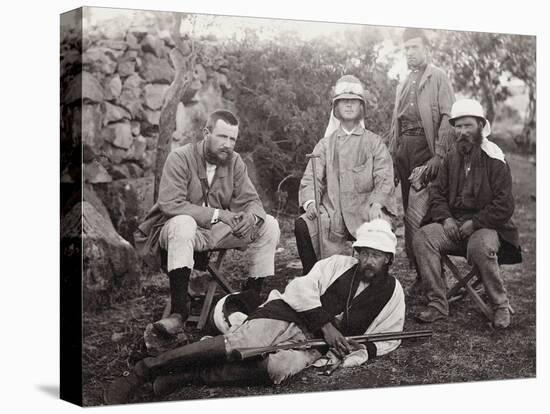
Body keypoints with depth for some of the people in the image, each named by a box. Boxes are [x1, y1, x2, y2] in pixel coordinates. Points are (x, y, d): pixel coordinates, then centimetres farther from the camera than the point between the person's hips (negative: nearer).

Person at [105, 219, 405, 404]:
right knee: (235, 344, -28)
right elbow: (300, 290, -1)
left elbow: (388, 338, 17)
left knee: (278, 369, -36)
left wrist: (361, 352, -4)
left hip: (313, 344, 0)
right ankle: (141, 372, -21)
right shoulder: (337, 265, 9)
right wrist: (326, 326, -13)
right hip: (285, 316, 0)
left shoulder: (393, 293, 13)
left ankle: (189, 376, -31)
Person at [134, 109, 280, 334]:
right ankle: (178, 311, -38)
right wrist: (217, 214, -29)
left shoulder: (234, 161, 2)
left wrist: (251, 216, -24)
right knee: (183, 223, -40)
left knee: (269, 225, -11)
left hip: (219, 231, 5)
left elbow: (250, 200, 2)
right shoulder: (180, 158, -14)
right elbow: (170, 204, -24)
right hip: (181, 229, -5)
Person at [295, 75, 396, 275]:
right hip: (332, 212, 2)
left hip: (365, 211, -2)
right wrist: (310, 202, -16)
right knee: (302, 225, -26)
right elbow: (311, 178, 6)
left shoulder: (374, 142, 12)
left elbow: (384, 180, 0)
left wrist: (376, 203, -21)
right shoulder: (326, 144, 17)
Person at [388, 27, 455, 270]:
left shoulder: (438, 77, 2)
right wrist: (392, 157, 13)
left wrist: (439, 155, -16)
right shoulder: (403, 84, 22)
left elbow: (447, 117, -7)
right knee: (408, 209, 7)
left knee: (417, 211, -13)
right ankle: (412, 264, 12)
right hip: (403, 147, 6)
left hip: (425, 147, -6)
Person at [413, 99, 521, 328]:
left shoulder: (494, 160, -5)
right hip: (453, 224, 5)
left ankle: (502, 305, -13)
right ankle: (437, 304, -19)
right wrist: (446, 218, -6)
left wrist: (474, 223, -17)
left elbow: (504, 206, -10)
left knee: (480, 248, -38)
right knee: (423, 238, -23)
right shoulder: (452, 158, 11)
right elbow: (437, 191, 13)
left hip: (486, 225, -5)